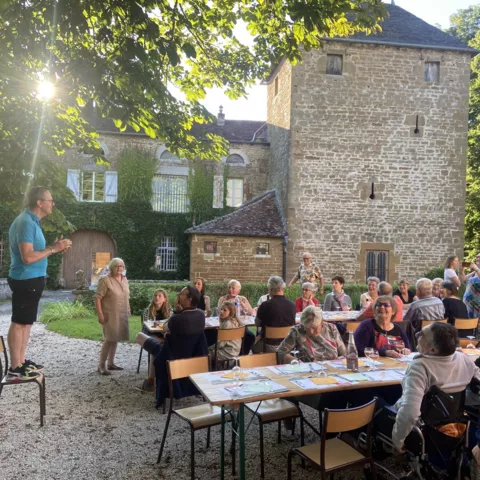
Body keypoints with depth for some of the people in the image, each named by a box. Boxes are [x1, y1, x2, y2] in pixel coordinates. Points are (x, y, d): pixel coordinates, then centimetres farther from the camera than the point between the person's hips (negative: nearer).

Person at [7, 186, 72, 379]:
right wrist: (53, 249, -18)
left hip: (32, 279, 10)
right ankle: (15, 368, 4)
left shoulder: (32, 221, 13)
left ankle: (21, 361, 25)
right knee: (19, 322, -3)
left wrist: (54, 247, 6)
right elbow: (28, 257, -26)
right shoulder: (26, 222, -19)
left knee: (26, 322, 15)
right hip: (25, 280, -10)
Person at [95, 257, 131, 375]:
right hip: (110, 315, -7)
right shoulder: (105, 280, -13)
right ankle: (101, 366, 2)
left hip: (122, 315, 7)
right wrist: (100, 315, -20)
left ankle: (110, 363, 23)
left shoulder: (124, 279, 9)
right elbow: (97, 298, -15)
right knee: (109, 339, -9)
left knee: (116, 339, 12)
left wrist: (128, 311, 14)